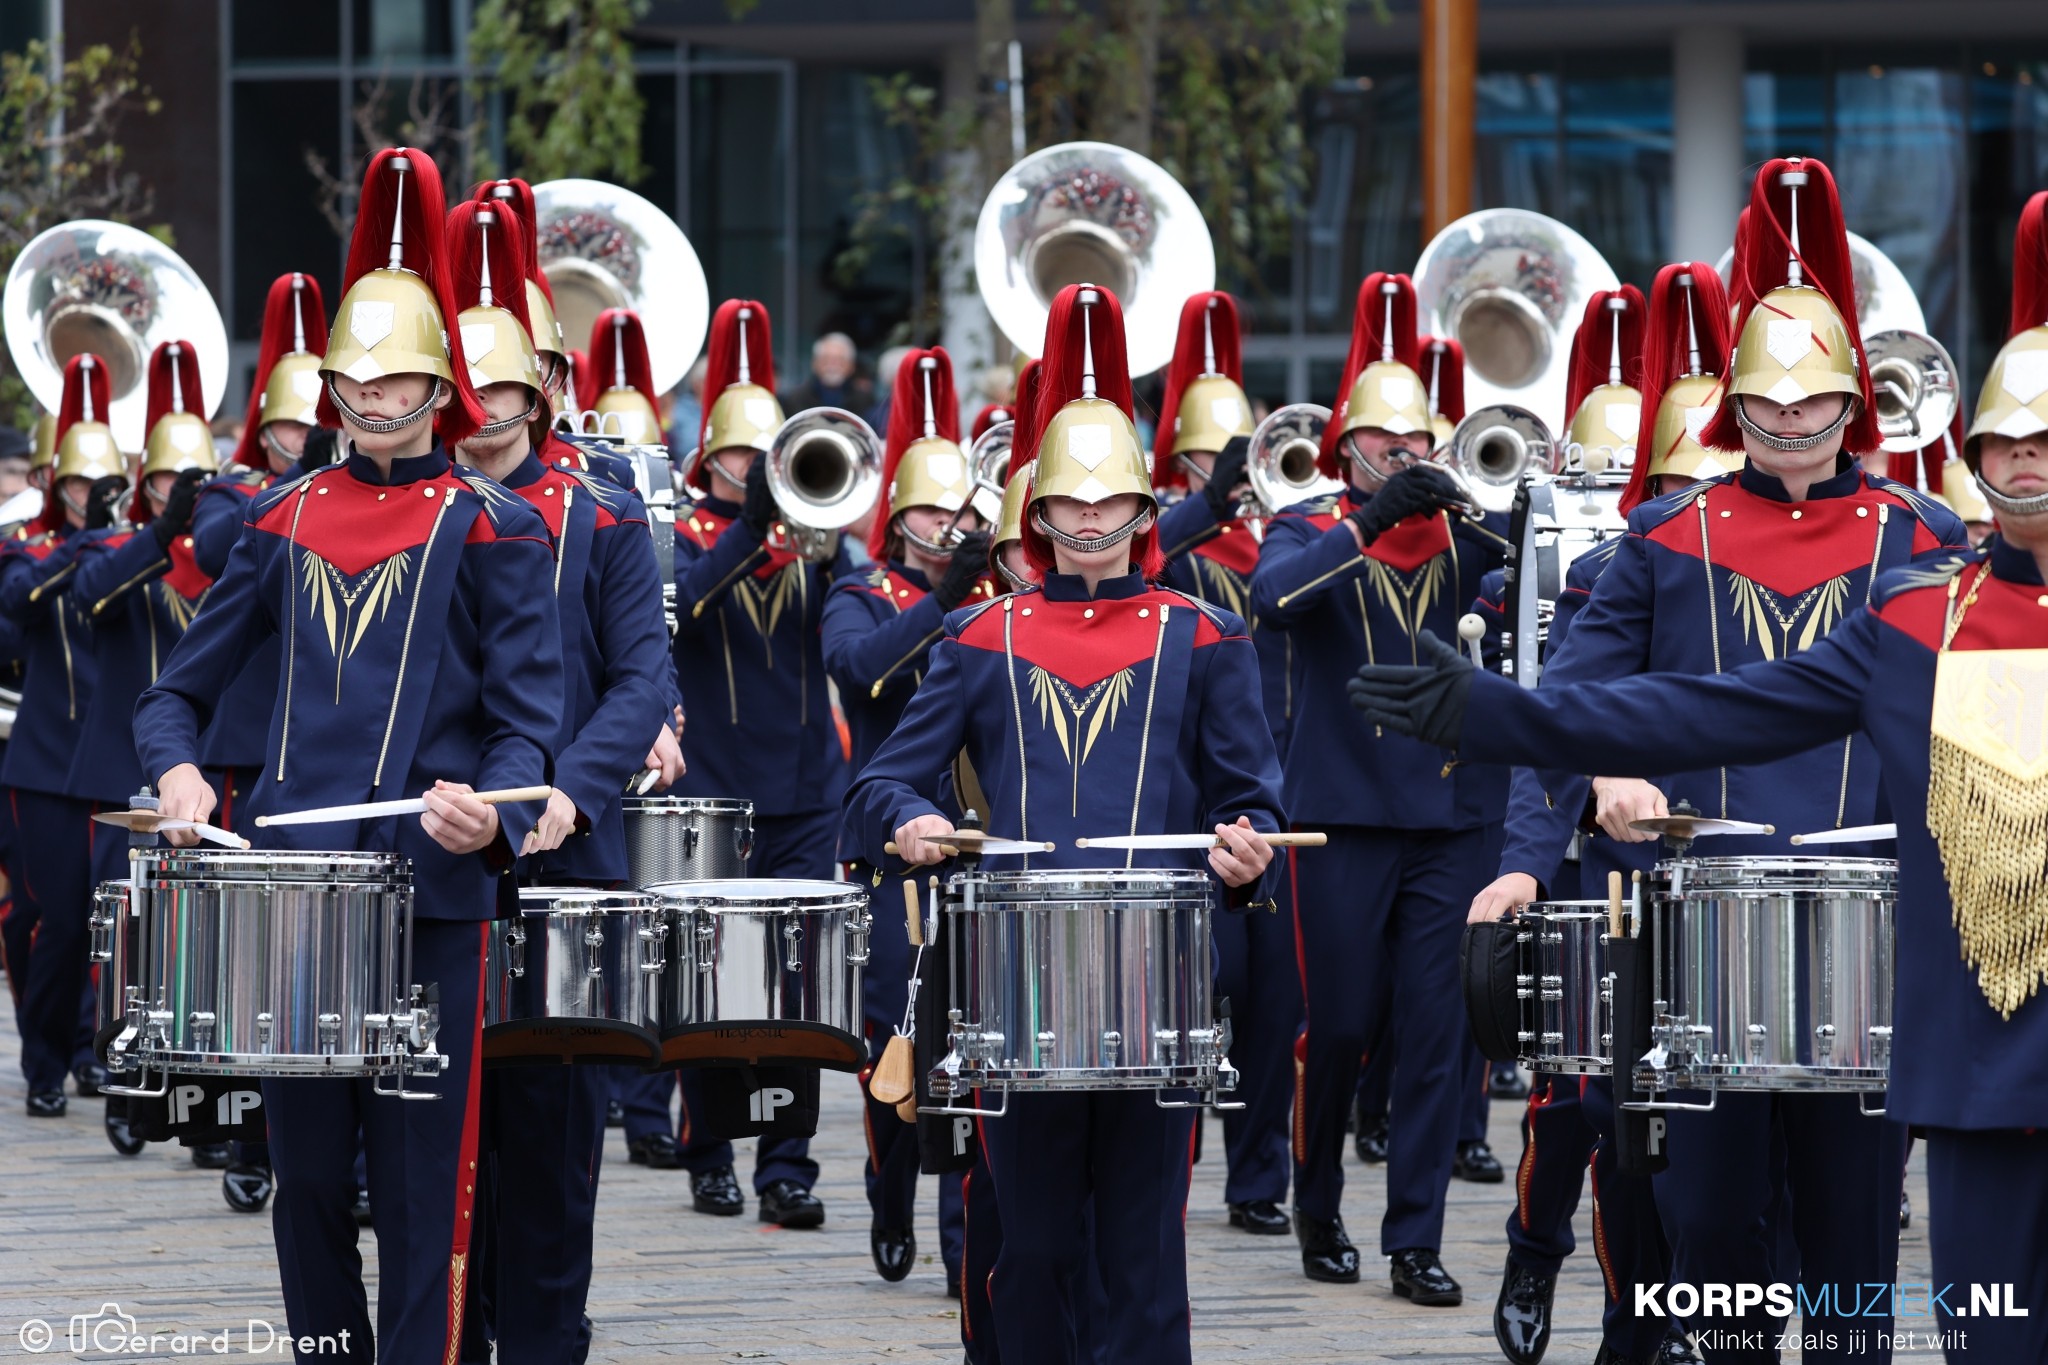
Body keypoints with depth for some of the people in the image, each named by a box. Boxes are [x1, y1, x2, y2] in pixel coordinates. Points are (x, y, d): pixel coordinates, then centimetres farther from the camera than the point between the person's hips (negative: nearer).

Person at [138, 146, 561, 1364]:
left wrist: (492, 806, -23)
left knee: (423, 1176, -2)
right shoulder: (287, 522, 12)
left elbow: (531, 713, -3)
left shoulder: (489, 528, 1)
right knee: (307, 1172, 8)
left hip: (434, 889, -4)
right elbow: (183, 687, 17)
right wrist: (178, 768, -5)